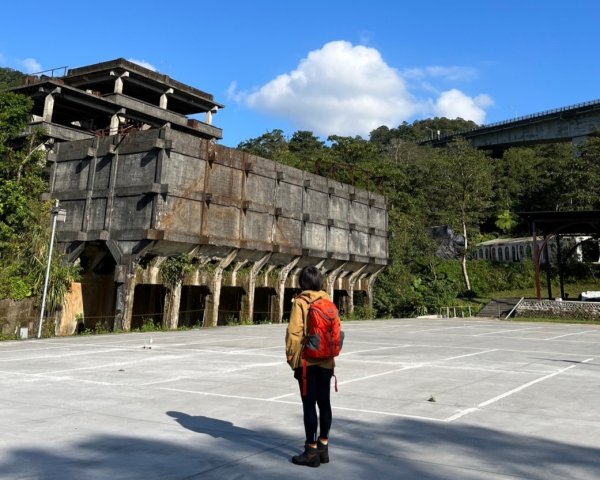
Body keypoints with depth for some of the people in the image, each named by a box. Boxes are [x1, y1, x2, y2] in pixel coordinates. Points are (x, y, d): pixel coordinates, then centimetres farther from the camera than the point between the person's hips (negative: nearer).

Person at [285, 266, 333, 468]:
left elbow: (294, 332, -14)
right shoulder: (328, 302, 5)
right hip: (326, 361, 5)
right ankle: (323, 447, 22)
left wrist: (290, 355, -3)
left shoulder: (300, 302, -10)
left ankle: (312, 451, 6)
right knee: (324, 403, 12)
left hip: (306, 361, -5)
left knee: (309, 405, 0)